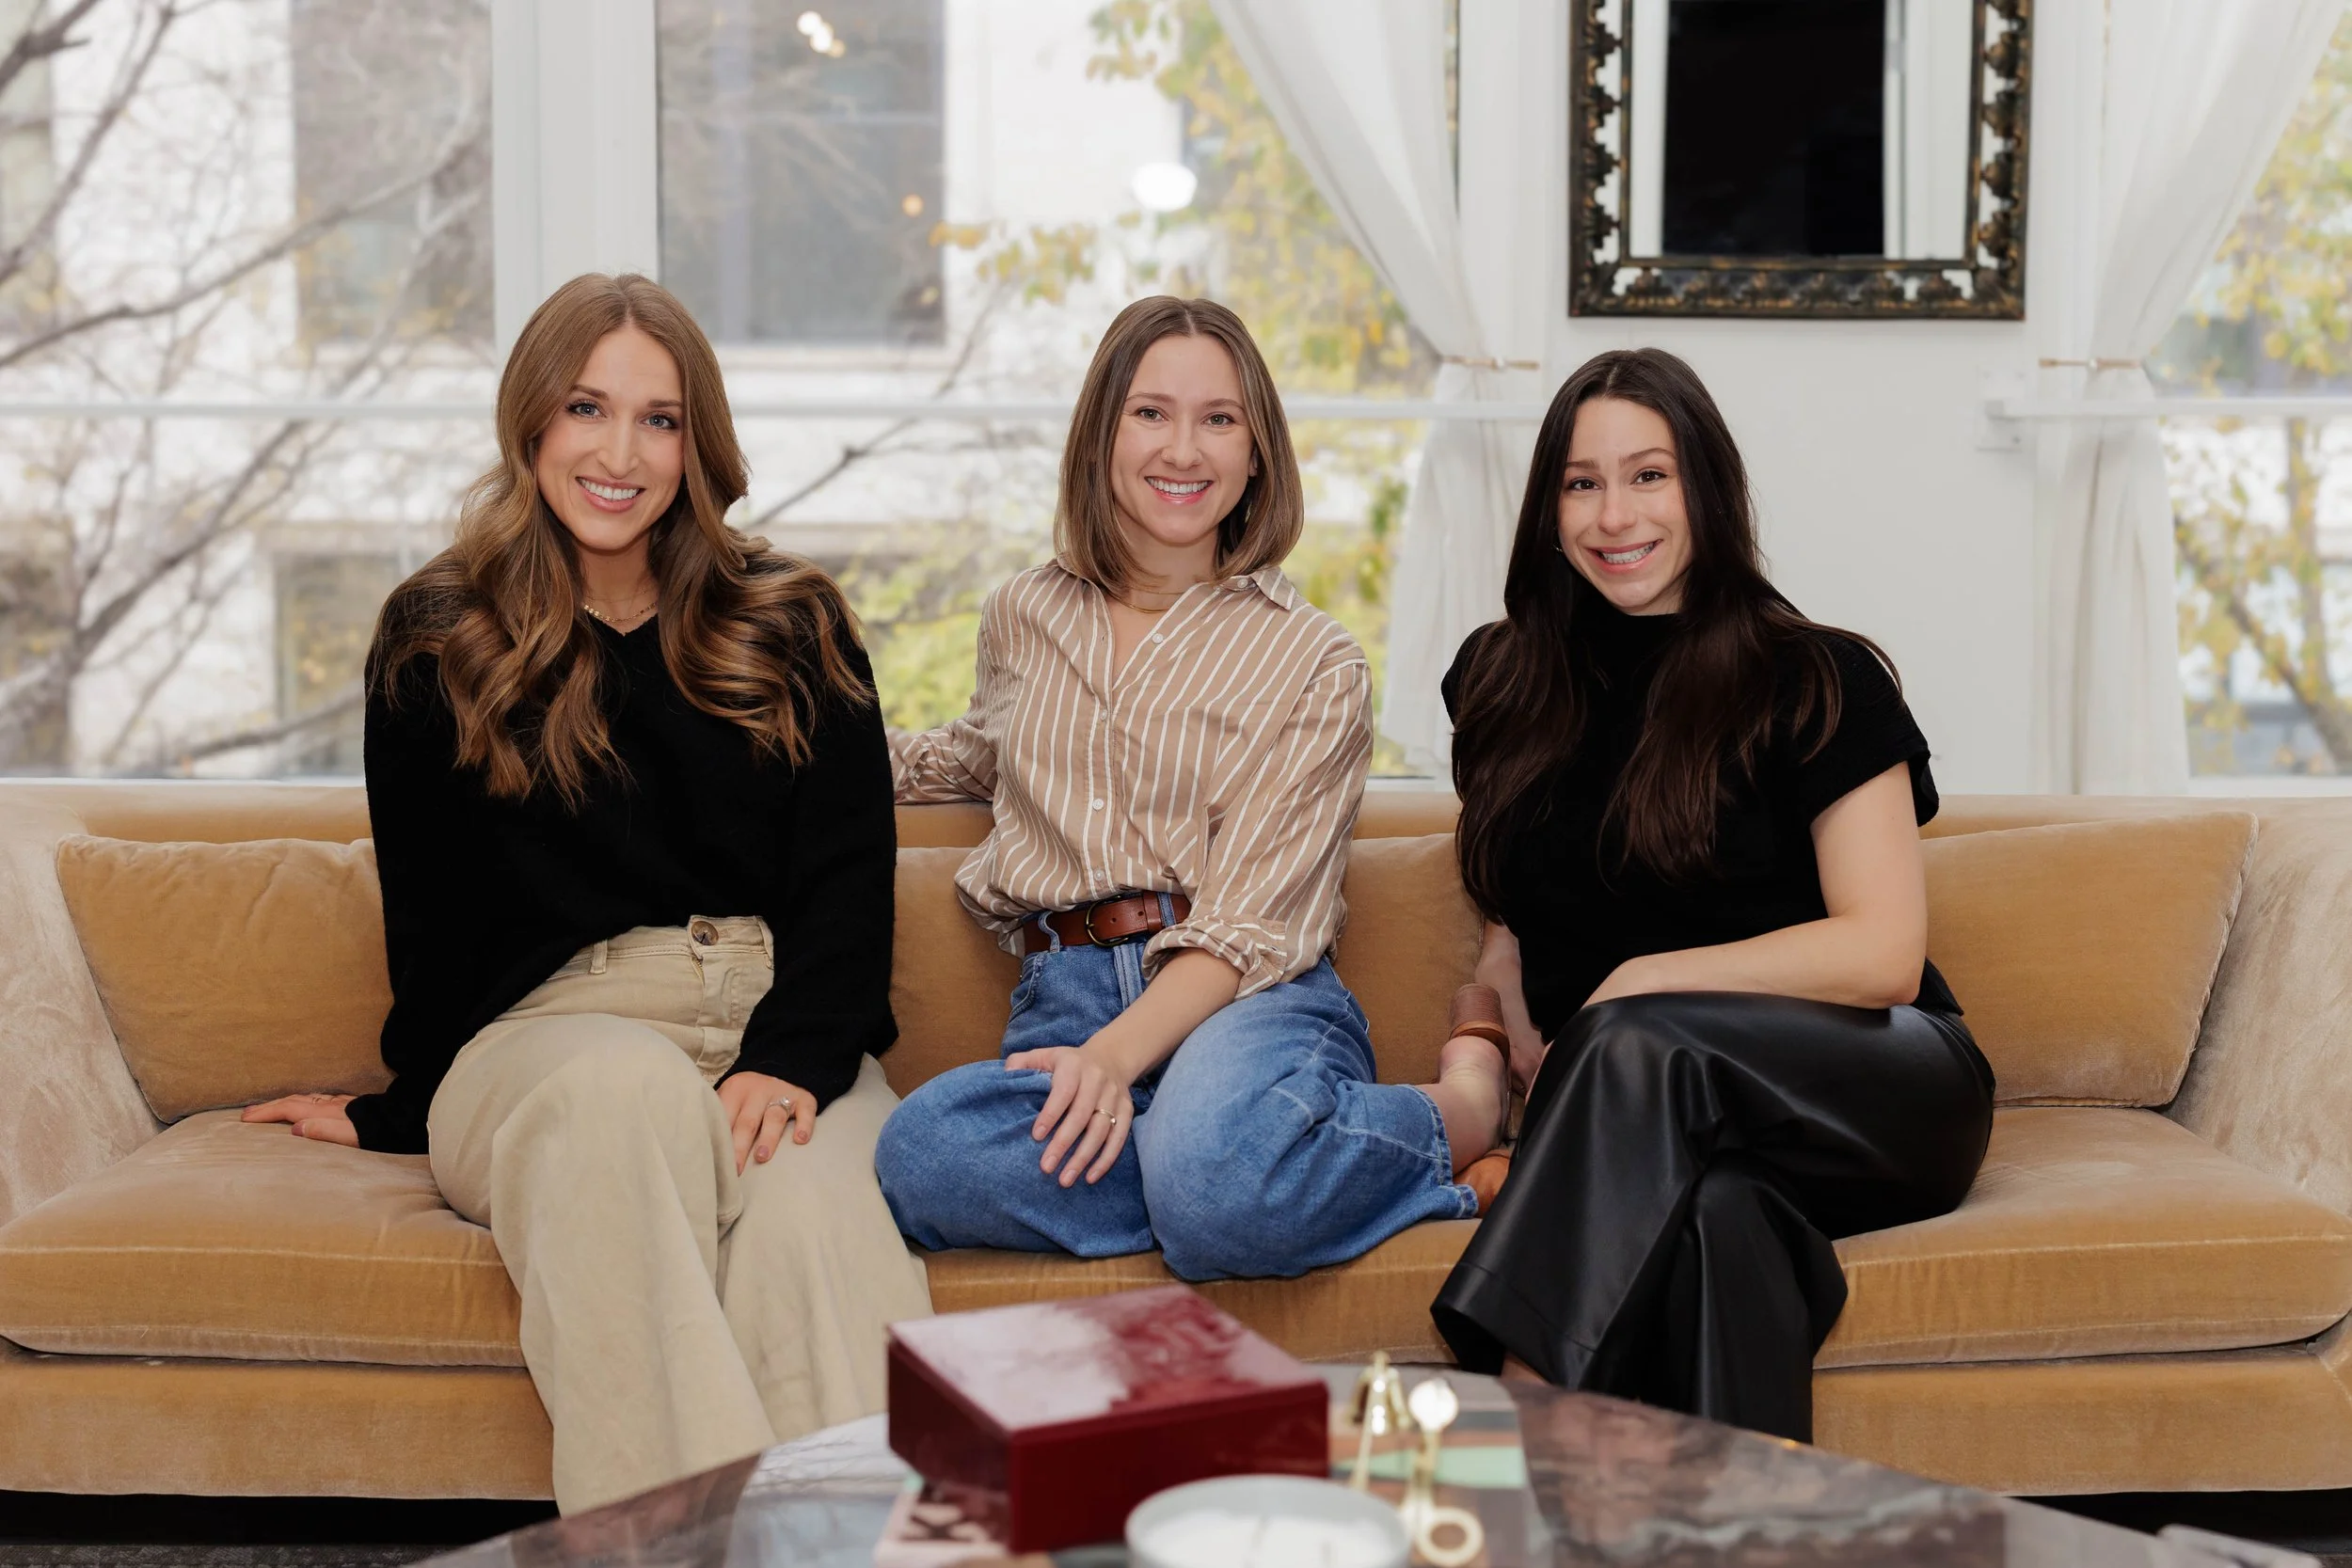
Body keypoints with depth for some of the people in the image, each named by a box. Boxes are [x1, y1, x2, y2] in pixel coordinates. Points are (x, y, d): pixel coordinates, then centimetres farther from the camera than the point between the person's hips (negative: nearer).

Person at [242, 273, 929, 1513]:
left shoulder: (795, 631, 15)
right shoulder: (436, 643, 14)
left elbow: (847, 877, 4)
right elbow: (431, 906, 15)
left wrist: (793, 1060, -11)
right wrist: (406, 1109, 13)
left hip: (788, 1035, 1)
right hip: (545, 1029, -1)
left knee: (809, 1201, -36)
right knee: (631, 1087, -39)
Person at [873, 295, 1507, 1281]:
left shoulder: (1314, 665, 6)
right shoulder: (1024, 618, 18)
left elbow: (1251, 926, -5)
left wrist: (1119, 1056, -22)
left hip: (1254, 1003, -3)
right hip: (1063, 1002, 3)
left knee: (1215, 1184, -40)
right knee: (923, 1158, -34)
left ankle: (1444, 1118, -9)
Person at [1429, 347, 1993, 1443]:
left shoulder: (1818, 683, 1)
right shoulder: (1504, 687, 15)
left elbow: (1882, 954, -8)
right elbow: (1511, 935, 24)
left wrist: (1639, 983, -11)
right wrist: (1483, 1048, 3)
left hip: (1881, 1095, -2)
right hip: (1653, 1130, 3)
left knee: (1636, 1052, -37)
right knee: (1715, 1209, -37)